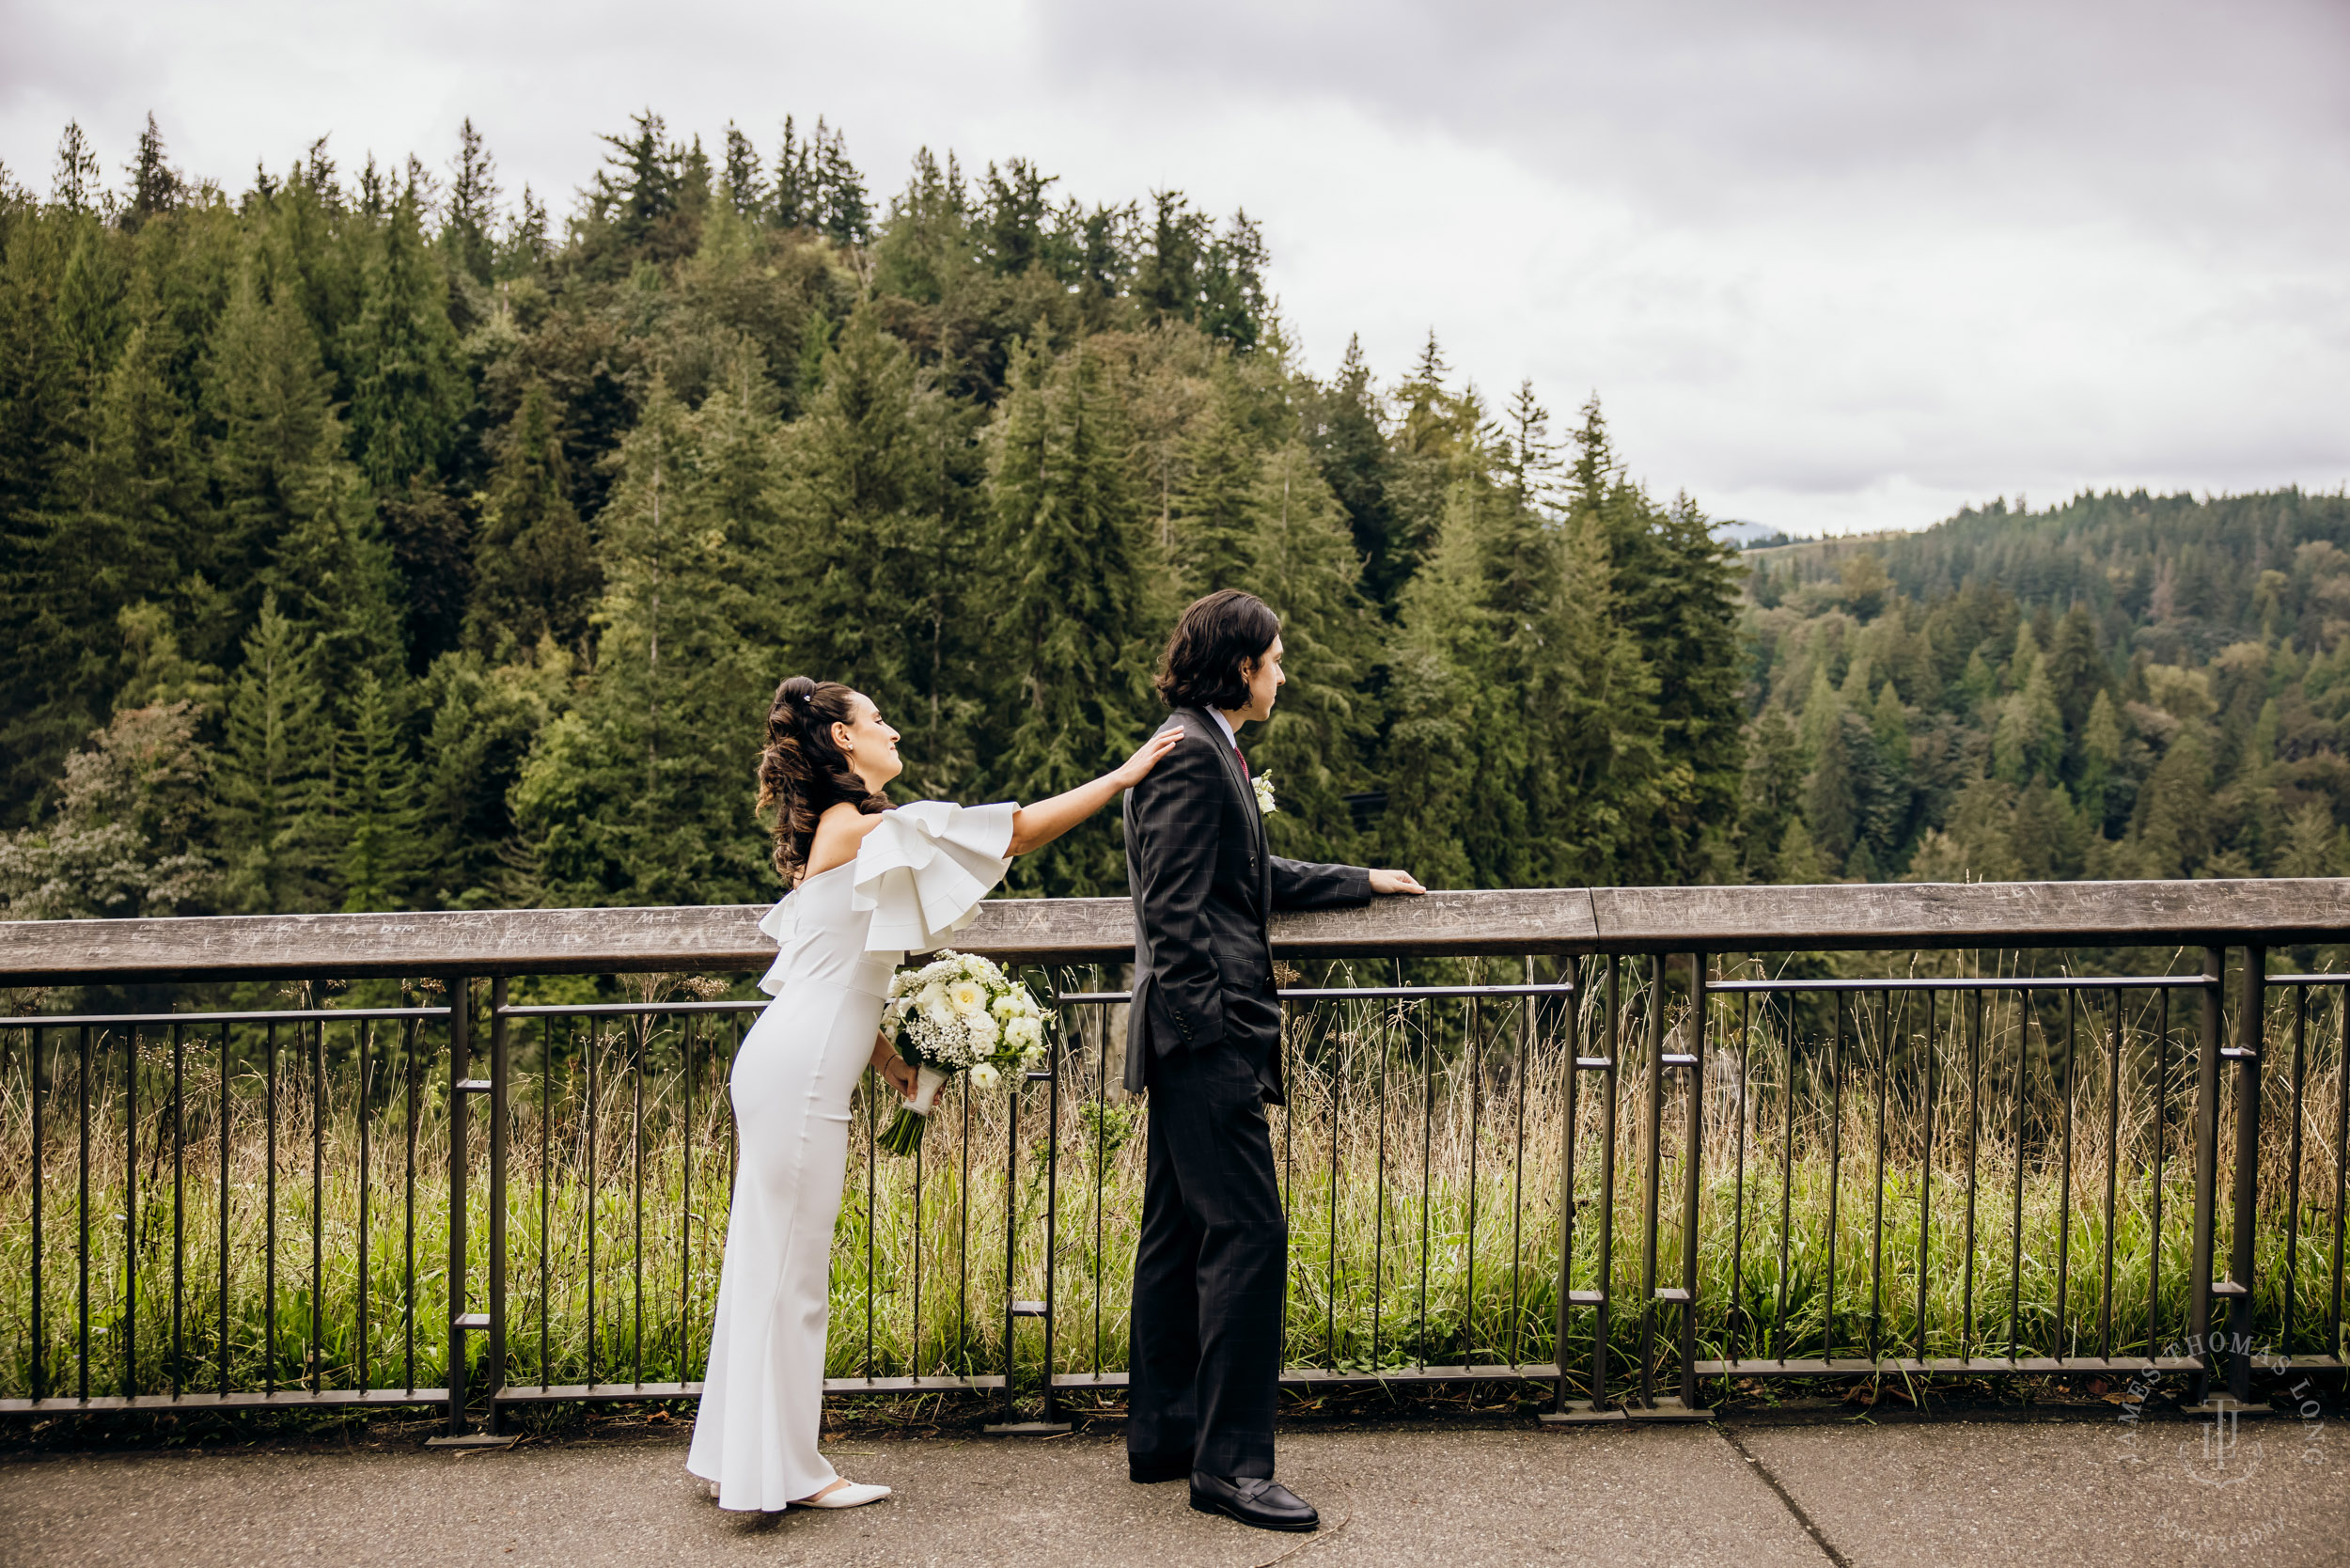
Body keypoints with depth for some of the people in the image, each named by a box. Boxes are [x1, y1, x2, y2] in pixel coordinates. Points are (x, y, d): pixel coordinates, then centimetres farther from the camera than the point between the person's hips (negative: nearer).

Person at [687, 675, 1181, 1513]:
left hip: (788, 1064, 10)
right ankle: (783, 1472, 8)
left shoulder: (828, 832, 18)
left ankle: (739, 1457, 24)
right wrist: (1127, 772, -9)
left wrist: (884, 1054, 20)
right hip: (800, 1074, -10)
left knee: (768, 1263, 14)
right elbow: (1018, 830, -15)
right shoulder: (863, 827, -13)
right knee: (788, 1271, -2)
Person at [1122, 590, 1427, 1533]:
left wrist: (1362, 882, 38)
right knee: (1248, 1232, -9)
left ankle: (1163, 1437, 21)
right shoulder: (1190, 755, -13)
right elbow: (1174, 914, -18)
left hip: (1194, 1039, 11)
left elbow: (1258, 880, 30)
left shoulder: (1206, 750, 20)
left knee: (1179, 1233, 13)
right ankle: (1231, 1462, -3)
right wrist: (1213, 1037, -20)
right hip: (1208, 1031, -11)